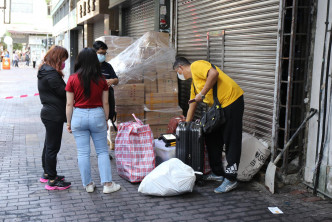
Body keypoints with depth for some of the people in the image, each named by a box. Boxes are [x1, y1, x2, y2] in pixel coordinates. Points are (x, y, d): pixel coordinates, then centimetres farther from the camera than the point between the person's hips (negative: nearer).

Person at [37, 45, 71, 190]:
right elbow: (63, 92, -18)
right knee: (53, 147, -3)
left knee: (48, 145, 20)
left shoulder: (45, 70, 13)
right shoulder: (51, 73, -19)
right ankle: (52, 181, 5)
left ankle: (47, 174, 34)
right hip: (54, 115, -11)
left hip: (49, 113, 11)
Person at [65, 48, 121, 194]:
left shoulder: (73, 79, -5)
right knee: (102, 151, 11)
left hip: (79, 116, 0)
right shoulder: (101, 80, -3)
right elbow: (105, 103, 1)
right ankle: (107, 184, 11)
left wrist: (68, 122, 6)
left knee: (83, 153, 8)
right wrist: (106, 120, 13)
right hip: (97, 115, 0)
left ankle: (88, 184, 16)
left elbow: (69, 104, -4)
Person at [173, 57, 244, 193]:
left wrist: (202, 94, -19)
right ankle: (218, 173, 24)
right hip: (219, 108, 10)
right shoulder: (194, 82, 23)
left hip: (231, 100, -10)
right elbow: (192, 106, 29)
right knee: (212, 140, 13)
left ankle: (231, 179, -3)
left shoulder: (196, 66, -6)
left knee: (231, 141, -7)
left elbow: (214, 73, -25)